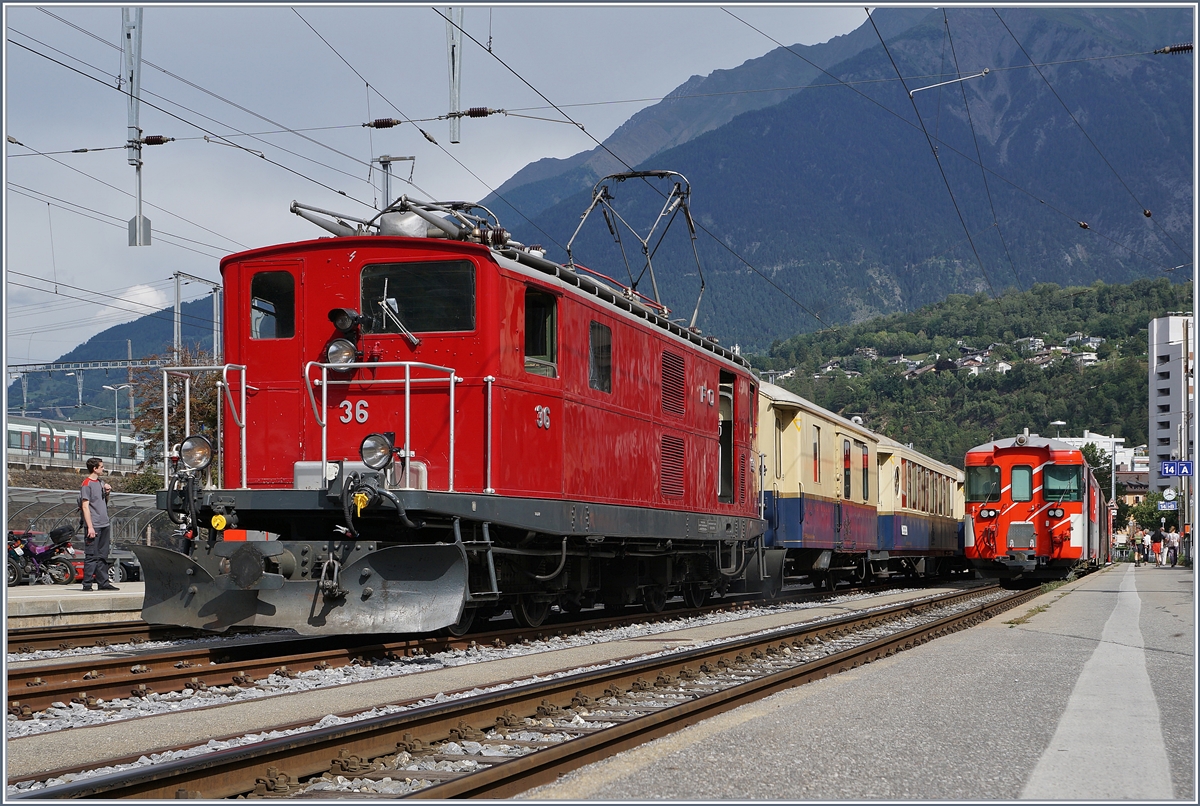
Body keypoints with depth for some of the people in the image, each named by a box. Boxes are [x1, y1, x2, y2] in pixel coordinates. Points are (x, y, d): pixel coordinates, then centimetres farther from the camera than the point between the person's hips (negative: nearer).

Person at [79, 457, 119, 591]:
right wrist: (90, 527, -17)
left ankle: (103, 583, 12)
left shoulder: (101, 483, 17)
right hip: (94, 526, -8)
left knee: (103, 556, 9)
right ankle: (87, 584, -5)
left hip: (104, 525, 8)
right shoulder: (87, 484, -7)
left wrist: (107, 493, 5)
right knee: (91, 556, -7)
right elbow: (85, 506, -12)